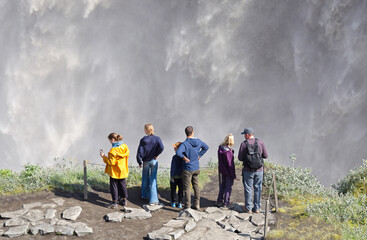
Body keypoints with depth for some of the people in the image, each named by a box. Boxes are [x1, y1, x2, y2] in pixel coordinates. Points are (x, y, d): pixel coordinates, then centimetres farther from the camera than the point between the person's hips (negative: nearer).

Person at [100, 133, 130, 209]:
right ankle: (124, 201, 27)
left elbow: (111, 162, -21)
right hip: (123, 171, 7)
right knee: (123, 185, 18)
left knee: (114, 186, 5)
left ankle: (114, 203, 10)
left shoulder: (113, 150, -22)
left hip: (114, 172, -7)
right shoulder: (125, 146, 0)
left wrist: (104, 157, -10)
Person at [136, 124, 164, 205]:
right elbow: (161, 147, -25)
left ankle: (144, 195, 32)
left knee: (145, 179, 19)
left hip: (145, 162, 1)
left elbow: (139, 152, -8)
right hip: (153, 161, -1)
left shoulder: (143, 140, -7)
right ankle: (153, 199, -2)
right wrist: (156, 154, -7)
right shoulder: (157, 138, -9)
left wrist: (139, 162, 4)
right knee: (153, 180, 1)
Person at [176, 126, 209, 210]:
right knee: (196, 186, 19)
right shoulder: (198, 141, -2)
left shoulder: (185, 144, -21)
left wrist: (184, 157, -19)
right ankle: (197, 204, 25)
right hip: (196, 168, 6)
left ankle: (187, 207, 6)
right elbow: (206, 147, 16)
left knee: (186, 188, 2)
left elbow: (178, 152, -37)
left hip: (188, 169, -6)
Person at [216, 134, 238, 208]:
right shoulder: (229, 151, -27)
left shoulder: (220, 148, -4)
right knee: (228, 186, 8)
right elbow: (230, 164, -22)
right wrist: (234, 175, -14)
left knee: (223, 184, 22)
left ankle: (219, 201, 30)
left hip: (222, 171, 8)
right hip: (228, 171, -8)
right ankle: (226, 203, 18)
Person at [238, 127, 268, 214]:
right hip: (259, 170, 2)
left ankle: (248, 208, 18)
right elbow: (265, 156, 2)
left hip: (248, 170, -2)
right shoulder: (260, 142, -3)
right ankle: (257, 208, 19)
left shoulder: (244, 144, -9)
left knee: (248, 189, 10)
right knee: (258, 189, 12)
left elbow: (240, 158, -5)